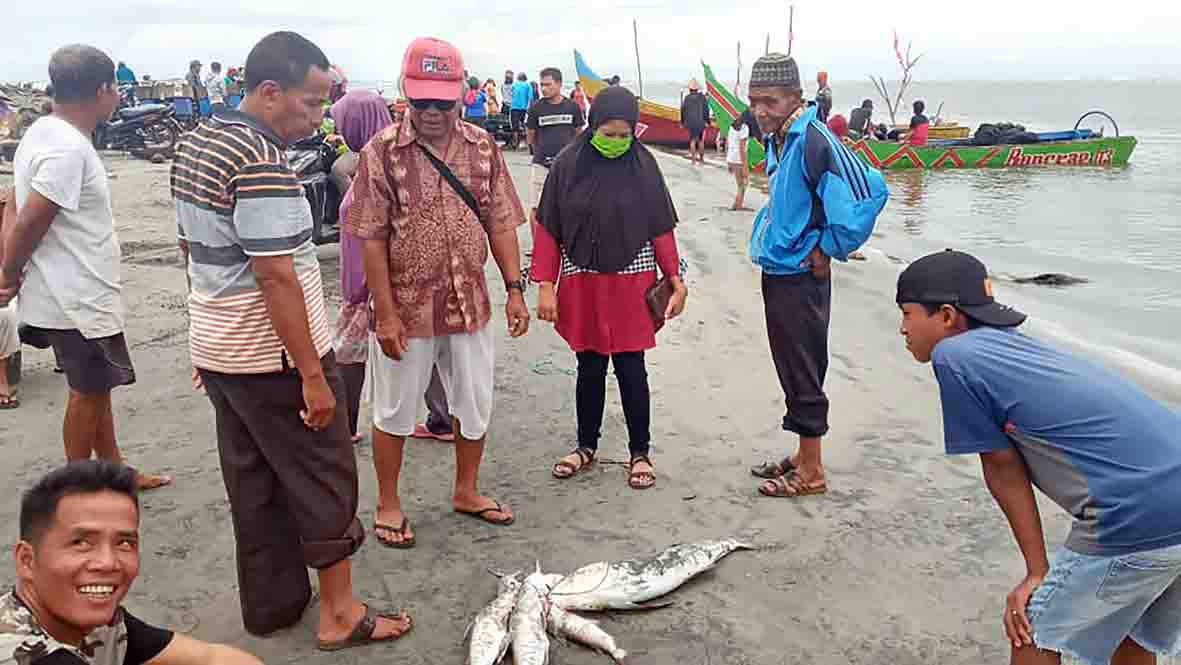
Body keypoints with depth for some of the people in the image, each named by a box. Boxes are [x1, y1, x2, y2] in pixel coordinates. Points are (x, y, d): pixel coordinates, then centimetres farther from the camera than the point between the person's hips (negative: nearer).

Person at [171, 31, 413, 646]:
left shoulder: (194, 144, 9)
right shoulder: (262, 163, -21)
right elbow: (276, 277, -24)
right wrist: (312, 375, -20)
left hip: (215, 349, 9)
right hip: (273, 358, -9)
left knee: (253, 483, 17)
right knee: (324, 483, 4)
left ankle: (270, 604, 29)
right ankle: (340, 615, 15)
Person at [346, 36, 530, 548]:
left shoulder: (482, 147, 0)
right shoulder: (382, 152, -11)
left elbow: (501, 223, 4)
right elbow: (371, 238, -12)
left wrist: (514, 287, -3)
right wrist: (386, 314, -15)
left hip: (470, 304, 4)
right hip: (405, 308, -3)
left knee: (475, 404, 16)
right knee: (395, 410, 12)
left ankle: (466, 490, 38)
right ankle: (388, 504, 30)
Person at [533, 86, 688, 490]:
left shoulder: (642, 165, -3)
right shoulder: (569, 164, -4)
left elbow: (661, 229, 0)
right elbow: (548, 229, -2)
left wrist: (676, 281, -3)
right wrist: (545, 286, -6)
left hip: (631, 284, -1)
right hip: (582, 284, 1)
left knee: (630, 367, 4)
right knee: (589, 367, 12)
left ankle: (640, 453, 19)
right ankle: (586, 447, 29)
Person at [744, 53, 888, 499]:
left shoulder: (813, 140, -19)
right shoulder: (778, 139, 9)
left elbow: (868, 190, -27)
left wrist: (830, 249, -18)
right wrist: (776, 240, 14)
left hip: (801, 278, -9)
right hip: (778, 273, 9)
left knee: (803, 376, 1)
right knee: (792, 373, 17)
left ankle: (811, 473, 14)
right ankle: (803, 457, 31)